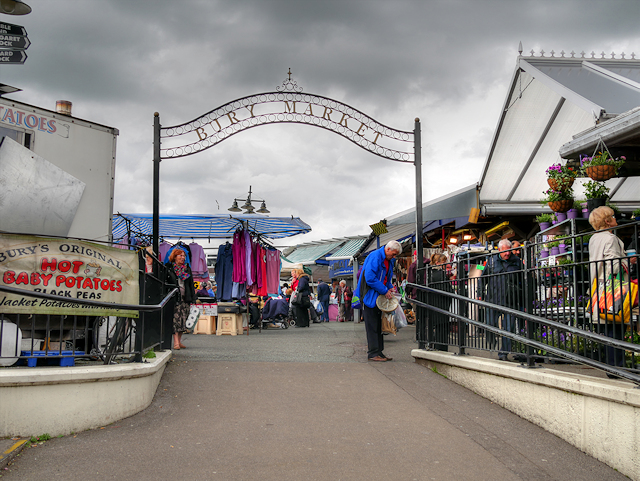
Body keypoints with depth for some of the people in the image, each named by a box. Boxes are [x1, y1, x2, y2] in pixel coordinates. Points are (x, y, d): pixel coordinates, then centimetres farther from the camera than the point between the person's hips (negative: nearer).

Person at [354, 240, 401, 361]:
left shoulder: (389, 260, 12)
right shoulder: (375, 257, -17)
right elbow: (370, 278, -24)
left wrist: (390, 287, 4)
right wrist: (385, 291, -20)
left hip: (379, 296, 9)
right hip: (370, 295, -9)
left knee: (378, 325, 10)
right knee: (372, 325, -6)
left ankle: (378, 352, 15)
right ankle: (373, 353, -3)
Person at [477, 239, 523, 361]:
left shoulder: (517, 261, 9)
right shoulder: (492, 261, 9)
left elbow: (522, 281, 15)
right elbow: (482, 278, 16)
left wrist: (522, 302, 11)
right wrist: (480, 294, 7)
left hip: (510, 301, 0)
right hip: (493, 300, 0)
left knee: (508, 328, -2)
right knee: (490, 325, 0)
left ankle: (504, 353, 6)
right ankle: (490, 349, 21)